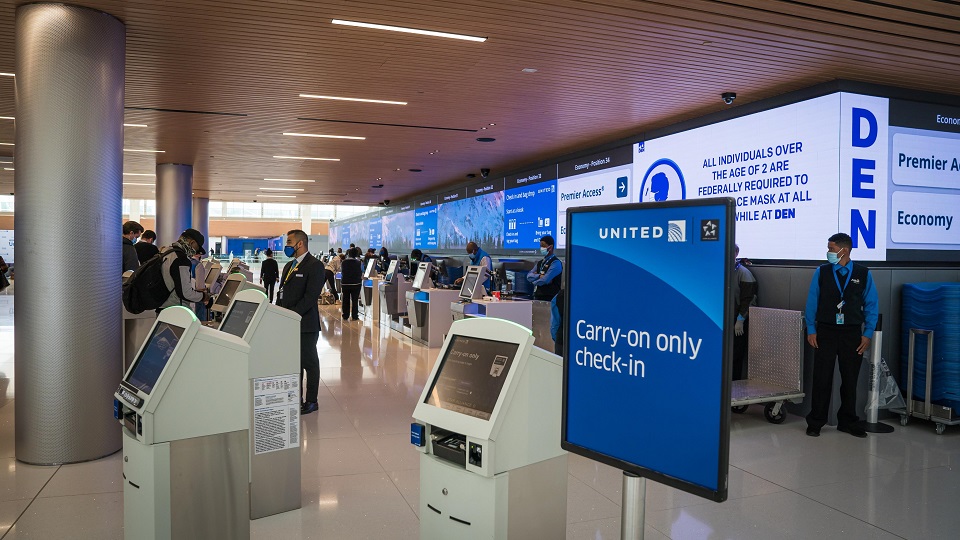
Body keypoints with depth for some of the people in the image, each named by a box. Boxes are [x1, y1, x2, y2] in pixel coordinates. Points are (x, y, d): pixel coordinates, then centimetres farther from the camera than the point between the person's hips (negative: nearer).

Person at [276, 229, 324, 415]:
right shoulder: (289, 266, 18)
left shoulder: (314, 265, -9)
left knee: (309, 363, 2)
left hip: (305, 324, -8)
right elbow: (282, 292, 20)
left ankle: (311, 401, 11)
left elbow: (311, 296, -18)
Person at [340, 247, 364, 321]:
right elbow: (361, 273, -5)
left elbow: (341, 272, 8)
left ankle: (345, 316, 15)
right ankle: (354, 316, 3)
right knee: (355, 300, 3)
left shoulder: (344, 262, -2)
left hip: (345, 283, 3)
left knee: (345, 300, 11)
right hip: (356, 283, -3)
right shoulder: (358, 262, -11)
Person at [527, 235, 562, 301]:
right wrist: (539, 276, -13)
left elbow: (545, 280, -18)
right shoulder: (540, 262, 17)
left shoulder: (556, 263, -9)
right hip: (537, 297, 7)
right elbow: (529, 276, 5)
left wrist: (534, 281, 1)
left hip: (549, 300, -7)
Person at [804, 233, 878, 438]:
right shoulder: (821, 272, -1)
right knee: (822, 378, 1)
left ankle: (848, 422, 25)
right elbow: (812, 302, 2)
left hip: (852, 334, 1)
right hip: (825, 332, -1)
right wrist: (811, 330, -2)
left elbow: (871, 305, 3)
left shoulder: (863, 274, 0)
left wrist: (867, 334, -2)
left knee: (850, 379, 11)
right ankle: (815, 422, 12)